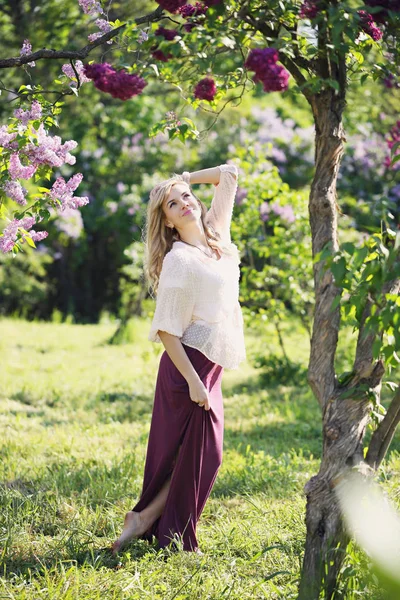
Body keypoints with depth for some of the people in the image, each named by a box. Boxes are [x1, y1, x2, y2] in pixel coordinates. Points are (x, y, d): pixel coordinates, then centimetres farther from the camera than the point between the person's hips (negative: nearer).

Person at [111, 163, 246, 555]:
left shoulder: (216, 232, 8)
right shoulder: (178, 260, -14)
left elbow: (228, 175, 17)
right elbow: (166, 330, -17)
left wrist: (182, 179, 7)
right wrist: (193, 381, -21)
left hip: (210, 366, 8)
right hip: (189, 365, -8)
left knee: (203, 455, 9)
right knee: (197, 455, -4)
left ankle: (146, 519, 15)